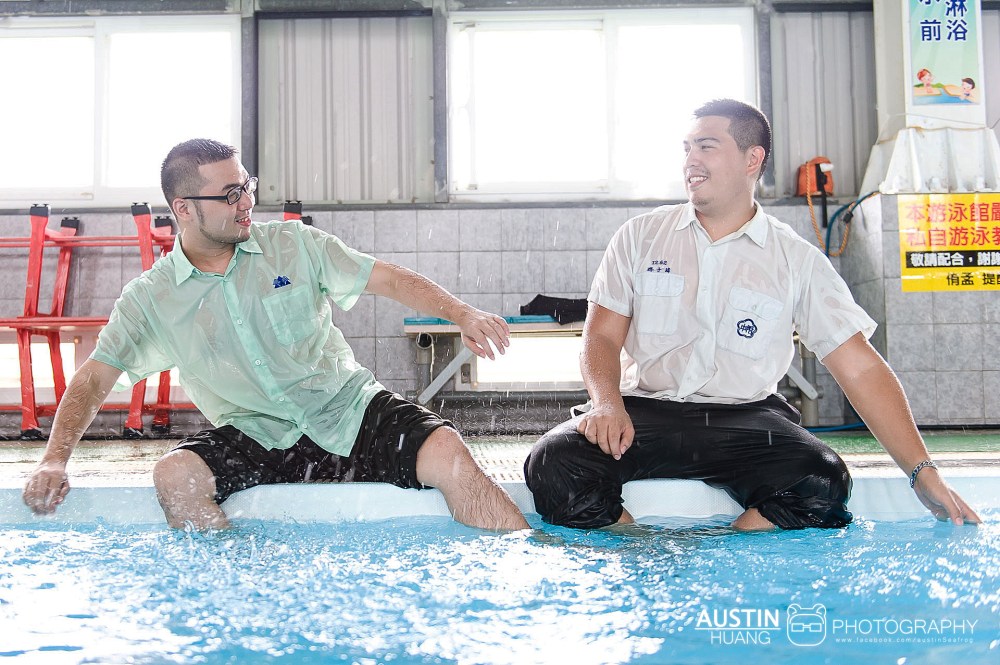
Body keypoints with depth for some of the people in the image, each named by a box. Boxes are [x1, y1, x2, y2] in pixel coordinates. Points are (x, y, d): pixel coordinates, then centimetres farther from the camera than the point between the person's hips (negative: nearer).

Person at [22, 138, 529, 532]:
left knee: (446, 451, -24)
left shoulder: (294, 245, 1)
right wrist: (55, 459, -15)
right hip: (258, 440, 0)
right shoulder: (150, 298, 1)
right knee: (176, 475, -28)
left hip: (353, 412, 0)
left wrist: (463, 315, -13)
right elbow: (94, 379, 1)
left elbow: (388, 279, 2)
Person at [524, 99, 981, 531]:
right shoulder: (640, 236, 9)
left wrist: (923, 473, -5)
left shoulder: (798, 261, 5)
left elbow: (859, 368, 2)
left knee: (822, 484, -31)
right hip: (647, 408, 1)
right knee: (554, 464, -29)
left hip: (745, 417, 0)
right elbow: (601, 336, 6)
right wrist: (609, 403, -17)